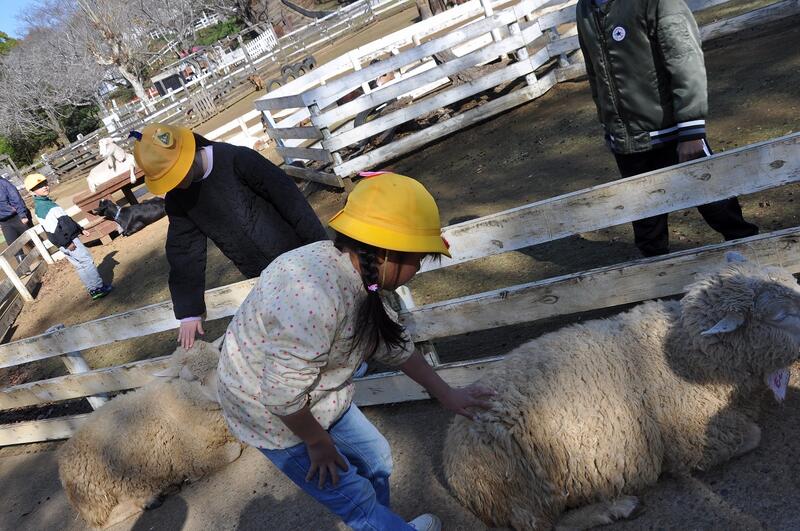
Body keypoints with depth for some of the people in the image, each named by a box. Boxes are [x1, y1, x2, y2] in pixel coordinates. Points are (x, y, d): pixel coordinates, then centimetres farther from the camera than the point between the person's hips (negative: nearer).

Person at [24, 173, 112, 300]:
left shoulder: (46, 202, 15)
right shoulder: (41, 206, -17)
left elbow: (65, 219, 21)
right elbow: (52, 229, -24)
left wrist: (80, 229, 22)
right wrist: (67, 242, -25)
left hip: (66, 240, 10)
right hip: (66, 241, -10)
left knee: (79, 266, 13)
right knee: (87, 261, -5)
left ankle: (93, 290, 19)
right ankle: (99, 288, -1)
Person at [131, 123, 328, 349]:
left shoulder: (237, 160, -22)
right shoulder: (177, 198, -4)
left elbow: (289, 198, -19)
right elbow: (183, 250, -1)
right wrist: (189, 311, -4)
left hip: (298, 257, -4)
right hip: (261, 278, 5)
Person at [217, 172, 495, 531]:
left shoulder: (360, 276, -9)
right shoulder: (313, 295, -39)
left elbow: (391, 343, 4)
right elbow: (284, 395, -32)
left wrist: (446, 394, 11)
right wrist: (319, 443, -14)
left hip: (310, 397, 8)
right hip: (274, 415, -8)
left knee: (376, 459, 21)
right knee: (356, 497, 4)